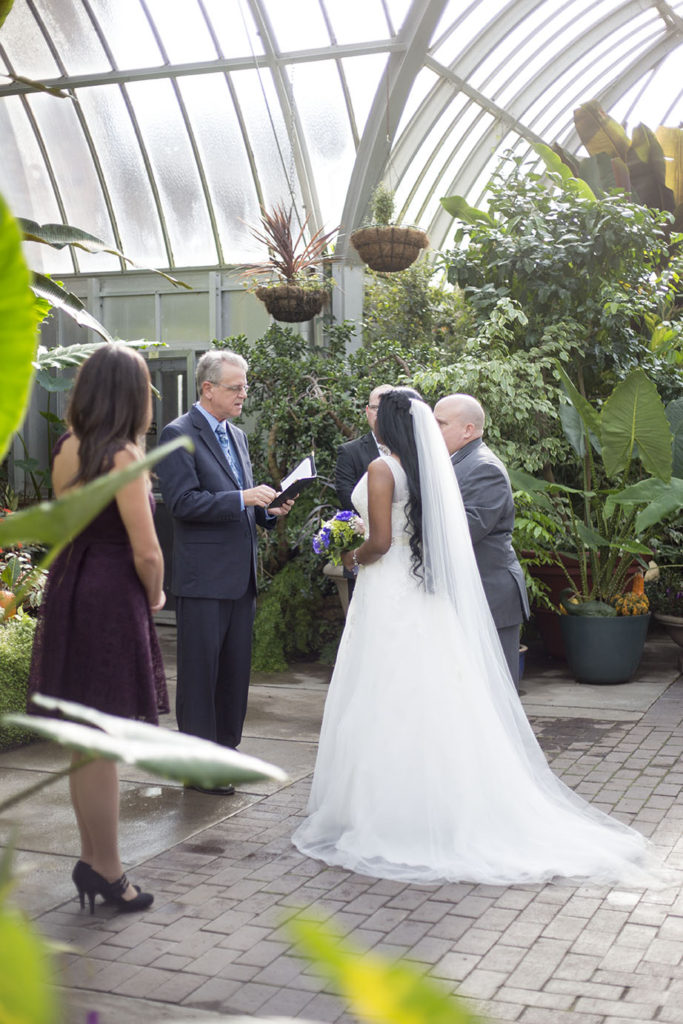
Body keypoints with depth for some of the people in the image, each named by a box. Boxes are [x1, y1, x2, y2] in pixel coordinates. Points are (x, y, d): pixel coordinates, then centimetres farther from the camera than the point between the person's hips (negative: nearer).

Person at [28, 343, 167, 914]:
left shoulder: (67, 450, 7)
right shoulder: (123, 457, -16)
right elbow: (146, 552, -16)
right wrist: (154, 598, 0)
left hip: (67, 590, 8)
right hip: (112, 600, -8)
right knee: (101, 743, 2)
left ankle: (92, 857, 29)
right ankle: (106, 869, 14)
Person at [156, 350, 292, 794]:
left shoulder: (238, 435, 17)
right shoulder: (179, 435, -9)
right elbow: (183, 502, -17)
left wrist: (268, 510, 3)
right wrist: (243, 498, -22)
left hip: (241, 575, 8)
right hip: (203, 577, -8)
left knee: (236, 669, 14)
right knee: (200, 670, 0)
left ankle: (226, 748, 27)